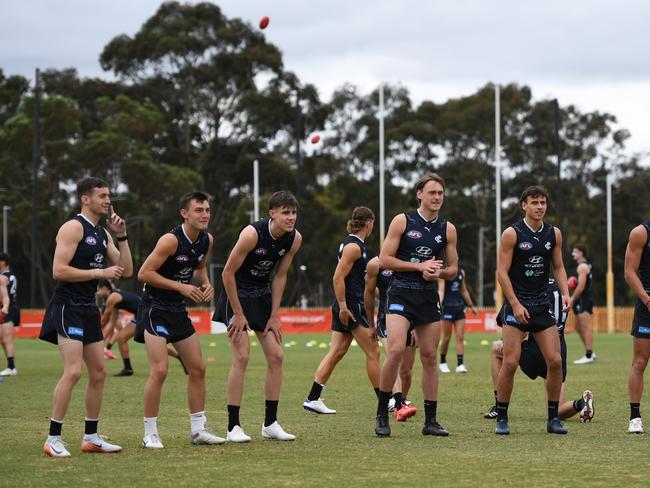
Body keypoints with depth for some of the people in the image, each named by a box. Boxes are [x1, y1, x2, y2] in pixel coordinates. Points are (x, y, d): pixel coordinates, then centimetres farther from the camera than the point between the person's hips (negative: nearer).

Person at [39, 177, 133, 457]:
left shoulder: (102, 233, 16)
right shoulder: (74, 227, -11)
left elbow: (126, 271, 15)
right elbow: (59, 271, -19)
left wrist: (121, 236, 4)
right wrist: (99, 273, -17)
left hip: (88, 308, 9)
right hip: (68, 306, -9)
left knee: (98, 373, 10)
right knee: (73, 371, -17)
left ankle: (91, 437, 19)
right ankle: (53, 439, -13)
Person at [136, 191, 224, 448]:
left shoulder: (207, 240, 2)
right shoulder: (171, 240, -21)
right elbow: (144, 273, -21)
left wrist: (205, 283, -1)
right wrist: (181, 287, -22)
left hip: (178, 310, 8)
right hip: (155, 308, -8)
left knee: (198, 369, 9)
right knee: (159, 371, -14)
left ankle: (198, 430, 19)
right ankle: (150, 434, -4)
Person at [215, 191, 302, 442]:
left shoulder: (294, 239, -8)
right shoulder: (252, 233, -26)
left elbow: (280, 276, 3)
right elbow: (228, 273, -20)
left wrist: (274, 315, 1)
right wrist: (238, 314, -17)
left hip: (263, 295, 6)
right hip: (238, 293, -6)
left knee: (276, 356, 0)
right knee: (242, 357, -13)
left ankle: (270, 423, 9)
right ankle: (233, 426, -8)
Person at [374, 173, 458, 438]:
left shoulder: (447, 229, 9)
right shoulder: (402, 221, -3)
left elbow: (453, 268, 14)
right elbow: (384, 259, -6)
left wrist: (437, 272, -8)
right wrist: (419, 266, -13)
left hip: (429, 297, 4)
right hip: (401, 295, -4)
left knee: (430, 357, 4)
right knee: (396, 350, -19)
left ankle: (430, 420, 11)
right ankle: (382, 414, -6)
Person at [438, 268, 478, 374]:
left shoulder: (461, 272, 11)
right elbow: (441, 290, -17)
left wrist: (471, 306, 26)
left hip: (459, 306, 5)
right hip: (447, 306, -5)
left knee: (460, 337, -4)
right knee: (446, 338, 1)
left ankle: (460, 364, -8)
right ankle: (443, 362, 18)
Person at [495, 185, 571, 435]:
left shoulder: (553, 234, 7)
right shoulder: (512, 234, -7)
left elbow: (558, 267, 15)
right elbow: (502, 272, -8)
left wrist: (565, 293, -2)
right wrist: (515, 304, -14)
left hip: (542, 306, 4)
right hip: (516, 305, -4)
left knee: (555, 361, -3)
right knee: (510, 362, -10)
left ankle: (553, 419, 7)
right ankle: (501, 418, 2)